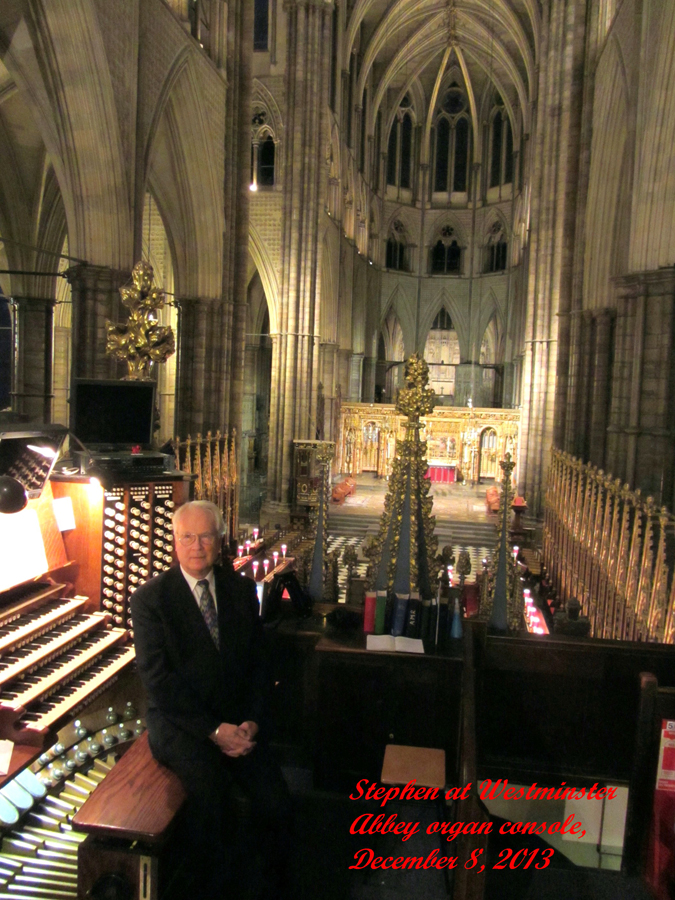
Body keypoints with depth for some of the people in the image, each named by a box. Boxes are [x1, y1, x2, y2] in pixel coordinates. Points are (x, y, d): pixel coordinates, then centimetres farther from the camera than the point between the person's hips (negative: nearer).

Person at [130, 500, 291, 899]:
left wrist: (252, 721, -8)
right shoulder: (151, 597, -5)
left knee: (276, 804, -16)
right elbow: (158, 680, -11)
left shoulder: (242, 589, 8)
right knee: (212, 793, -29)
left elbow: (257, 663, 8)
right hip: (179, 721, -3)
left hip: (237, 719, 3)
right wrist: (213, 729, -17)